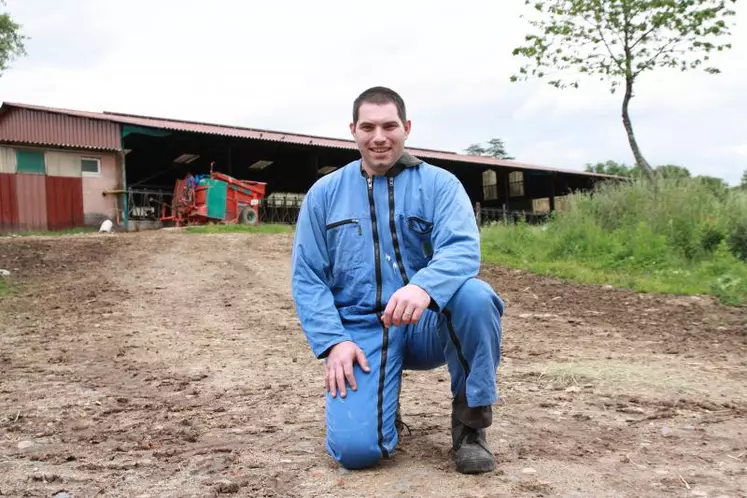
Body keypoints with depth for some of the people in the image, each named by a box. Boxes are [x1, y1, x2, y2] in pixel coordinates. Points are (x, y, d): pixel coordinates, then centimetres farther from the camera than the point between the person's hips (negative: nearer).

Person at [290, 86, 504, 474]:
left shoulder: (439, 183, 1)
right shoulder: (324, 193, 7)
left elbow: (463, 249, -17)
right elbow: (307, 277, 4)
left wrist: (424, 287, -39)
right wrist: (334, 342, -11)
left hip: (427, 323, 0)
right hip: (361, 332, 1)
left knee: (474, 296, -33)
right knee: (355, 449, -19)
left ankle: (470, 423, -9)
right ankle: (379, 398, 19)